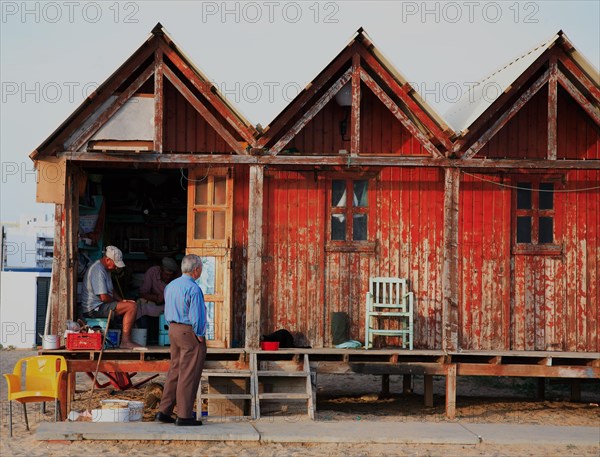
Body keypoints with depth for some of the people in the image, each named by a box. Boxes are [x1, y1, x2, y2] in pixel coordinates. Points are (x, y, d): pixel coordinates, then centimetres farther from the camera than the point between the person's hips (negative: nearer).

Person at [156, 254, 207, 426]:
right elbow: (196, 316, -19)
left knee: (175, 371, 15)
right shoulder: (193, 289, -18)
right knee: (189, 375, -3)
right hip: (190, 333, -9)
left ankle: (164, 411, 15)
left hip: (173, 330, 9)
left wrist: (174, 328, 18)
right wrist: (200, 336, -9)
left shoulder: (170, 286, 9)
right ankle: (184, 416, -1)